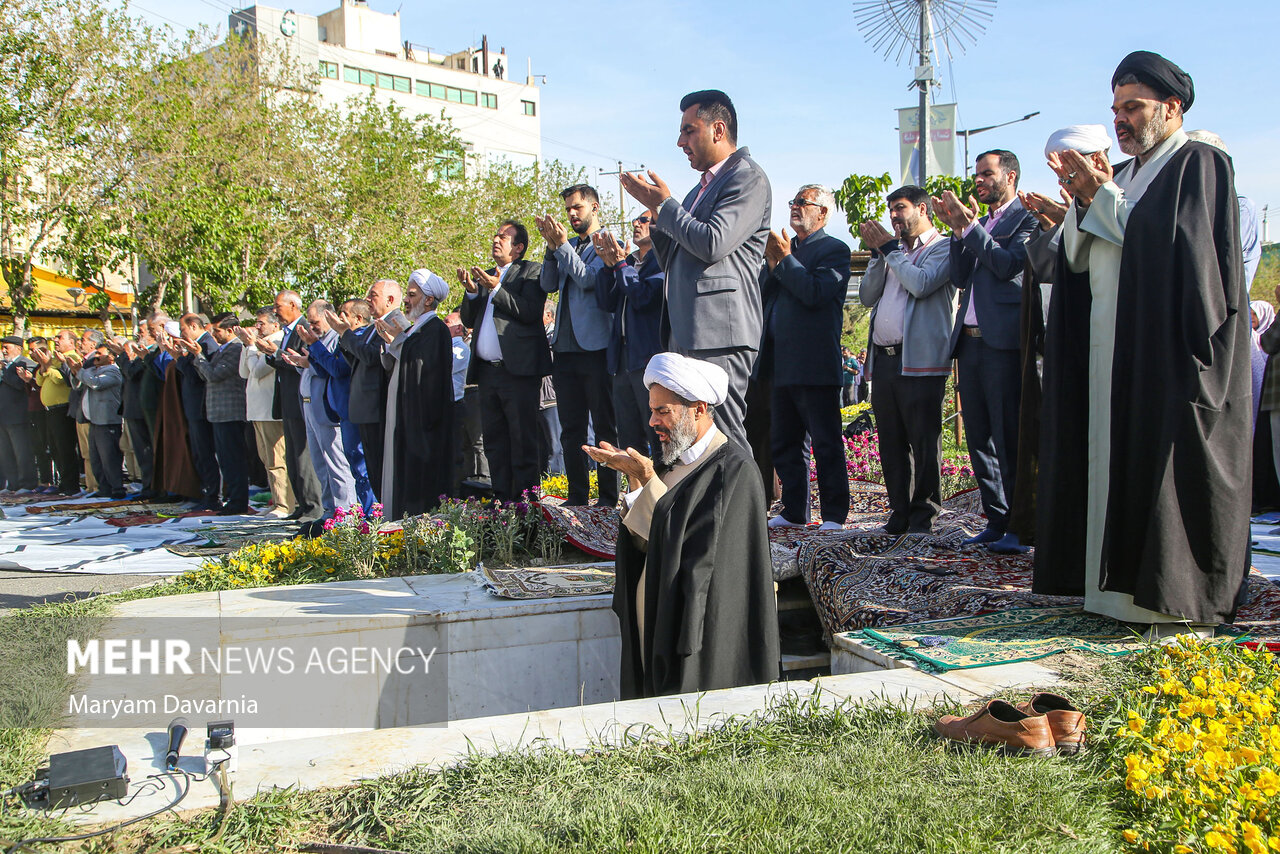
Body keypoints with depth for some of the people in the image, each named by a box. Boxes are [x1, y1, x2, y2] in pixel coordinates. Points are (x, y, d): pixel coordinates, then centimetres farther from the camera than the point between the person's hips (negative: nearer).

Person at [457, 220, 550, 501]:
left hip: (518, 370, -7)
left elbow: (530, 312, -12)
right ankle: (501, 498, 13)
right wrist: (472, 290, 1)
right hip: (487, 371, 7)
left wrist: (496, 288, -17)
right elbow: (468, 320, 18)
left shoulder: (531, 271, 2)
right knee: (494, 442, 8)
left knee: (522, 440, -7)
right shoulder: (485, 275, 23)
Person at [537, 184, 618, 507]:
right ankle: (577, 496, 16)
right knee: (571, 431, 9)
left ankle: (608, 496, 3)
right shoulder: (568, 244, 17)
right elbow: (549, 284, 7)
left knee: (604, 428, -1)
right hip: (564, 348, 7)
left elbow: (588, 279, -15)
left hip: (595, 347, -7)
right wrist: (552, 246, -4)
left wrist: (562, 244, -16)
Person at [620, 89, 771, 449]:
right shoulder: (701, 189, 25)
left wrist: (664, 205, -5)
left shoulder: (748, 177, -4)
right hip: (684, 335, 10)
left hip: (719, 334, -9)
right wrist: (656, 212, 11)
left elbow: (713, 244, -18)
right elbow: (672, 264, 26)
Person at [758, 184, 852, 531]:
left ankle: (834, 515, 5)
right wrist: (772, 264, -3)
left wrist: (784, 260, -12)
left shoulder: (835, 249, -3)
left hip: (814, 364, -8)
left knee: (826, 444, -2)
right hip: (781, 363, 8)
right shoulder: (784, 248, 19)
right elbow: (763, 294, 13)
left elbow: (816, 292, -18)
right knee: (784, 444, 12)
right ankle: (794, 511, 22)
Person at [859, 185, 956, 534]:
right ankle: (900, 512, 14)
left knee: (924, 441, -4)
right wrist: (878, 253, 6)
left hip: (919, 361, -7)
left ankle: (924, 513, 4)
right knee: (891, 442, 7)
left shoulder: (942, 248, 2)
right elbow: (868, 296, 16)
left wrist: (889, 248, -4)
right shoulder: (894, 252, 24)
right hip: (883, 358, 7)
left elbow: (921, 284, -16)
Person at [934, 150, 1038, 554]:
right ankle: (996, 522, 15)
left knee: (1009, 438, -8)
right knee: (980, 439, 9)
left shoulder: (1027, 218, 0)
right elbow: (960, 277, 12)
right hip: (970, 340, 8)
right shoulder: (979, 224, 23)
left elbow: (1008, 265, -15)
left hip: (1003, 342, -8)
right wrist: (958, 229, 2)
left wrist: (969, 225, -11)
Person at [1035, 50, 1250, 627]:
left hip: (1165, 350, -7)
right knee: (1114, 460, 6)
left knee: (1162, 463, -6)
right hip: (1109, 348, 8)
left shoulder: (1199, 163, -2)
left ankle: (1177, 602, 1)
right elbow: (1077, 259, 13)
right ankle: (1124, 584, 13)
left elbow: (1177, 244, -17)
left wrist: (1104, 199, -12)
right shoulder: (1121, 176, 20)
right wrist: (1084, 200, -3)